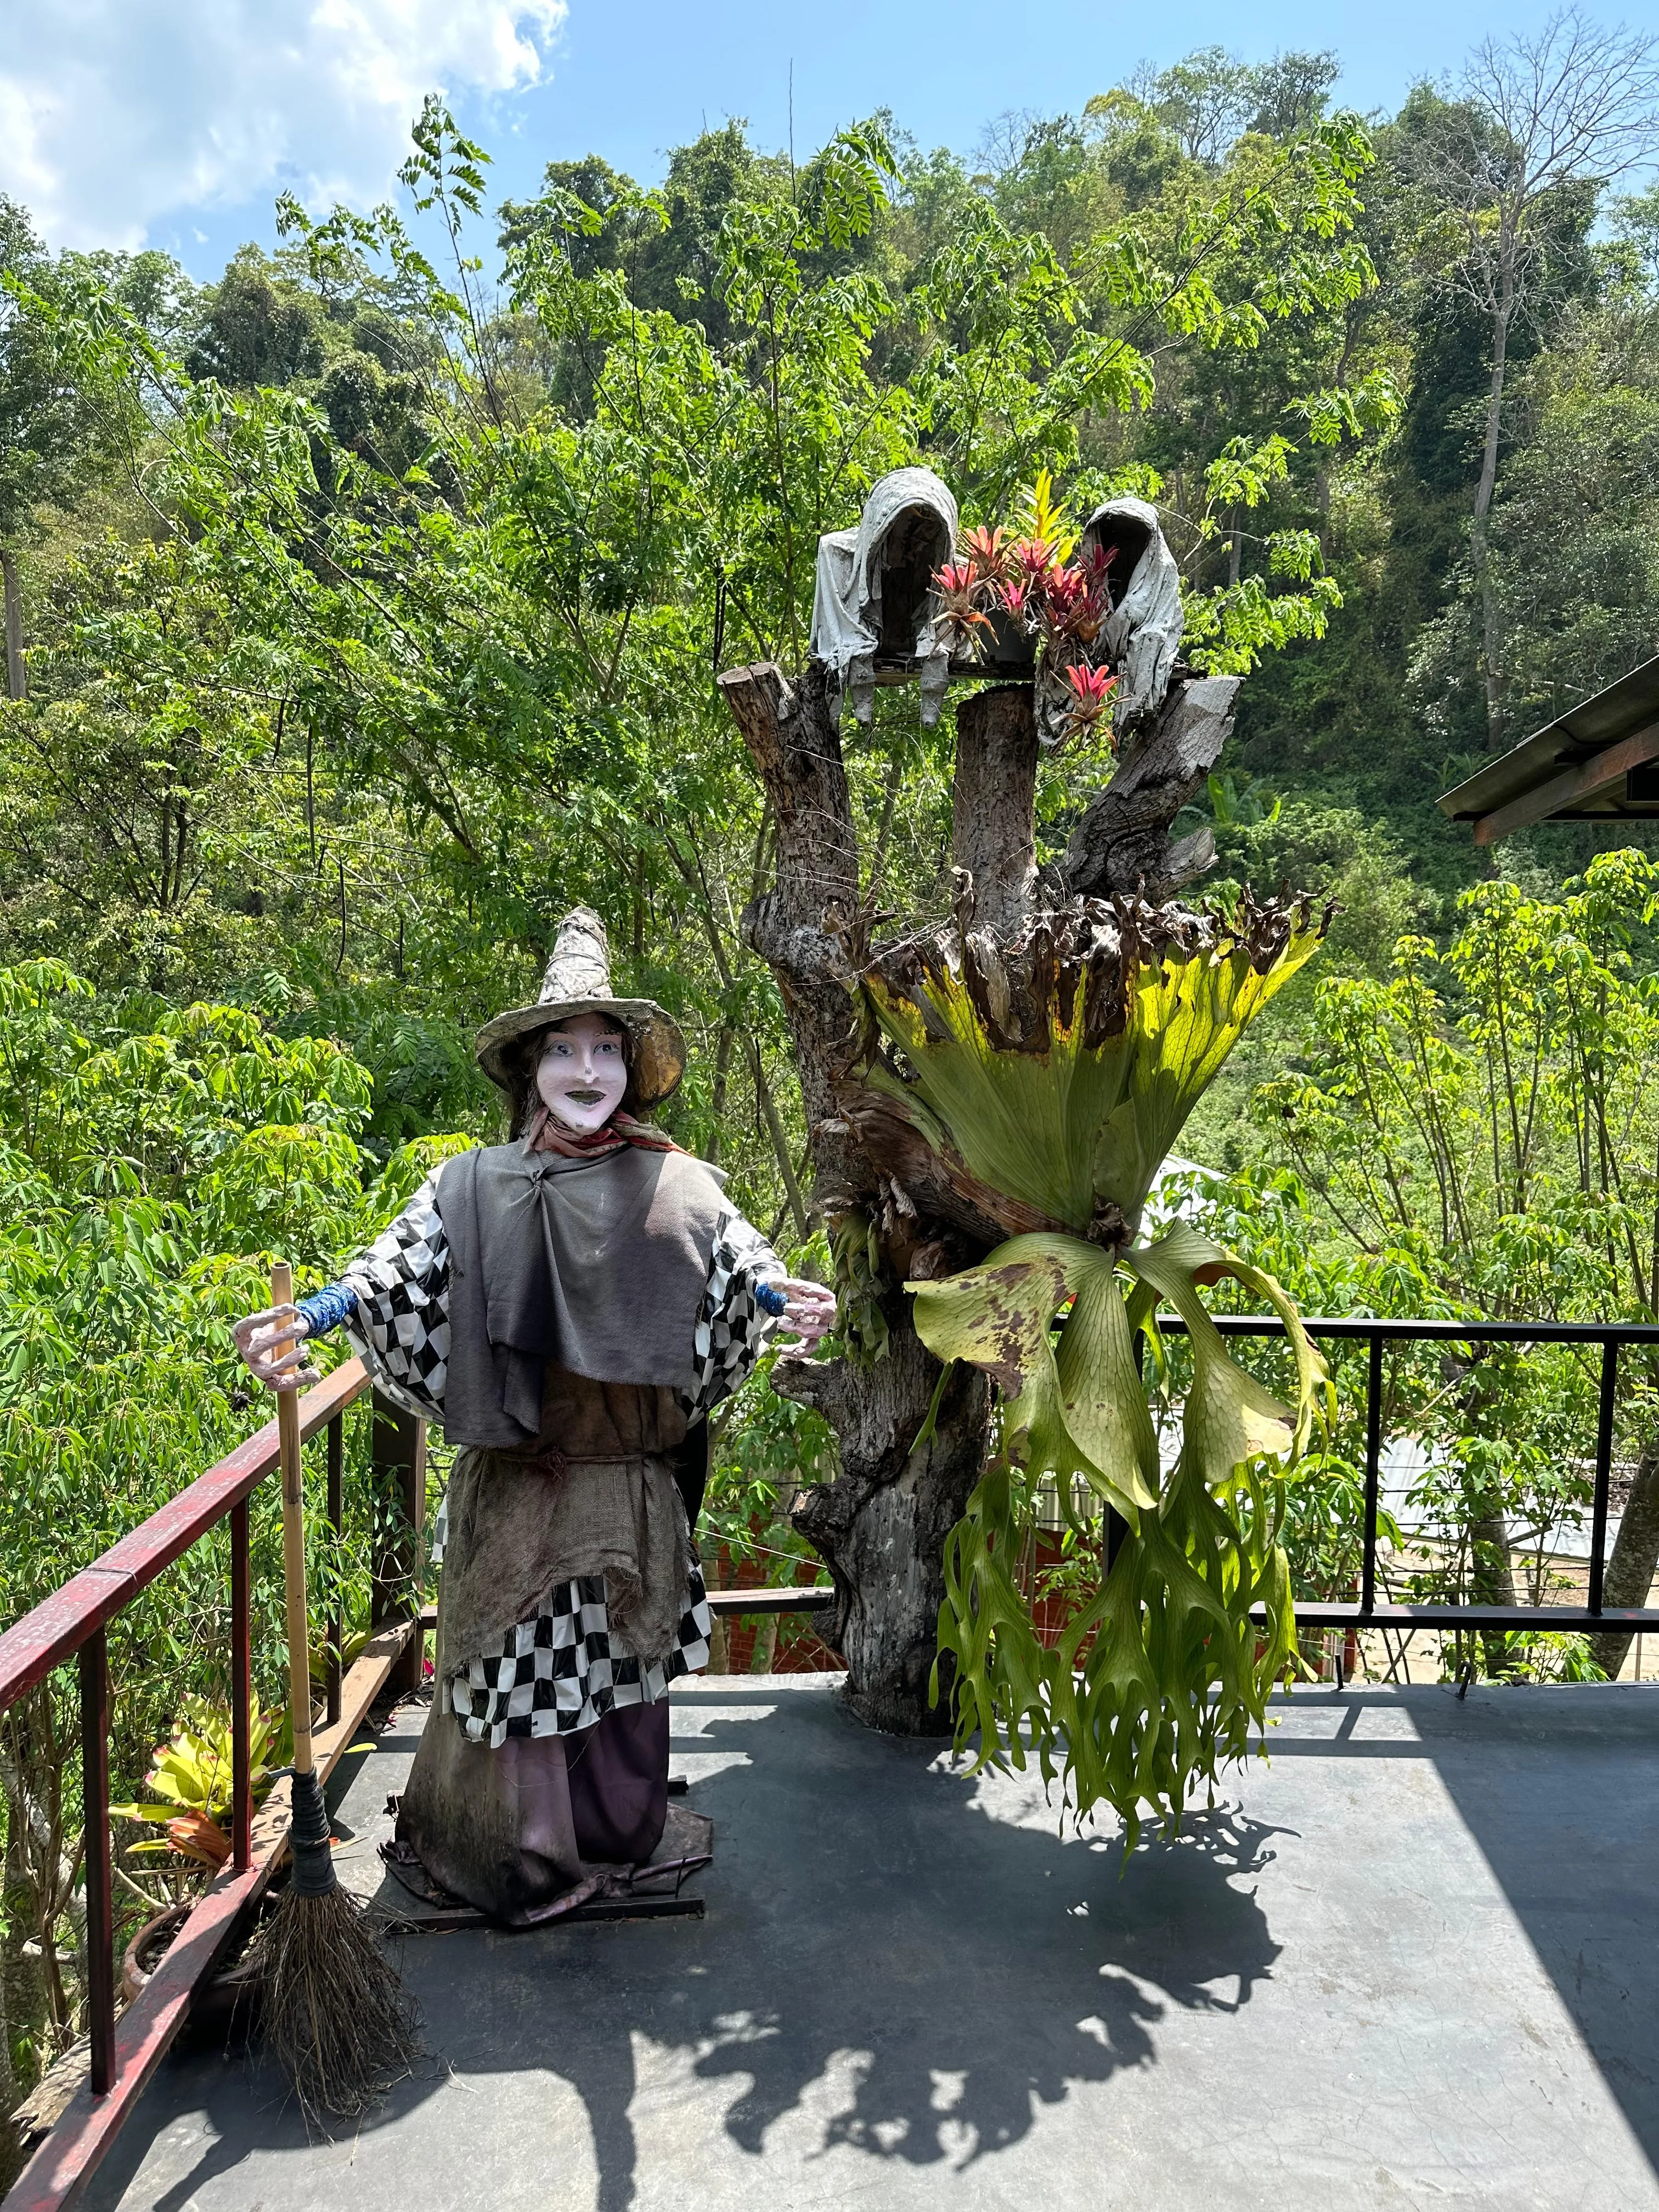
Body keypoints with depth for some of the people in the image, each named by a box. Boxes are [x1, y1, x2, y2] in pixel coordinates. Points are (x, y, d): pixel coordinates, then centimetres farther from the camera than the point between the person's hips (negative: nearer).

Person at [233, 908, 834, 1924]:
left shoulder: (678, 1185, 0)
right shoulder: (475, 1187, 0)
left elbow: (741, 1253, -16)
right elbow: (399, 1264, -14)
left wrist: (784, 1297, -38)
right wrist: (311, 1316, -33)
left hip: (633, 1488, 1)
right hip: (513, 1488, 0)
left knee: (620, 1670, 15)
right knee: (518, 1673, 11)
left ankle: (614, 1839, 38)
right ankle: (524, 1860, 34)